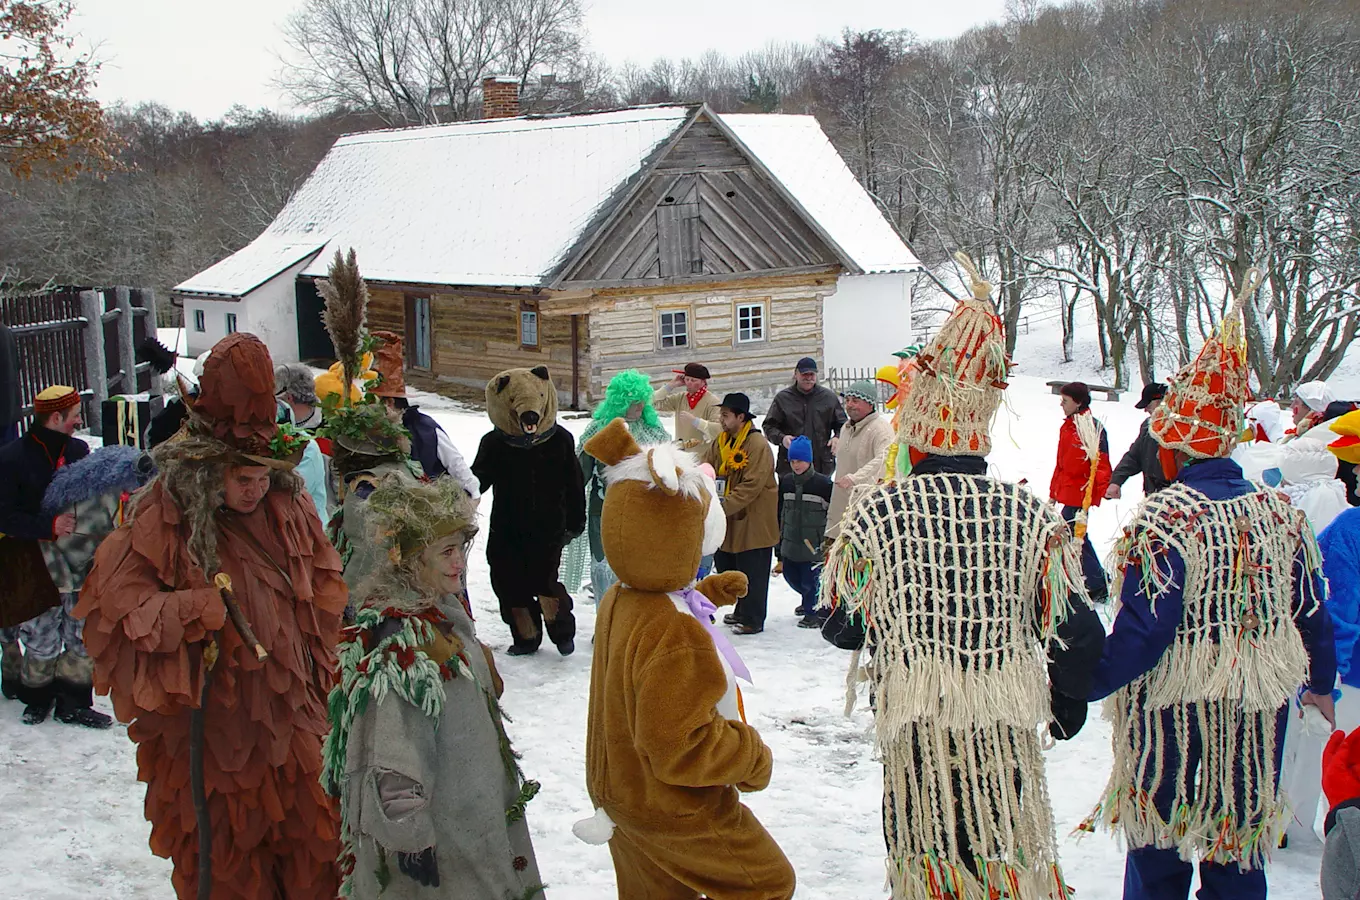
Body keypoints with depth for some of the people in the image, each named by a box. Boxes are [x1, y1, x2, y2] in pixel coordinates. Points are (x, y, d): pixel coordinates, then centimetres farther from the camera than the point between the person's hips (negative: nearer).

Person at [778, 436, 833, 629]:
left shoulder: (823, 483, -9)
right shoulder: (786, 482, 7)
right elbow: (781, 512, 15)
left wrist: (828, 539, -5)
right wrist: (780, 538, 16)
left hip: (814, 544, -6)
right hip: (791, 541, 6)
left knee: (810, 578, -5)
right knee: (790, 575, 14)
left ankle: (813, 612, 15)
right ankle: (811, 601, 40)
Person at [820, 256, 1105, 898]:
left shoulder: (874, 513, -10)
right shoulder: (1030, 516, -7)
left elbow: (841, 626, -1)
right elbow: (1078, 633, -3)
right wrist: (1067, 708, 15)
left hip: (915, 730, -1)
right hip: (1006, 726, 1)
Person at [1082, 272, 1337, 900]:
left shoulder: (1162, 521, -18)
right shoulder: (1282, 515, 0)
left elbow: (1141, 631, -23)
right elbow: (1313, 613, 10)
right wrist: (1321, 685, 26)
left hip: (1172, 712, -5)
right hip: (1258, 713, 5)